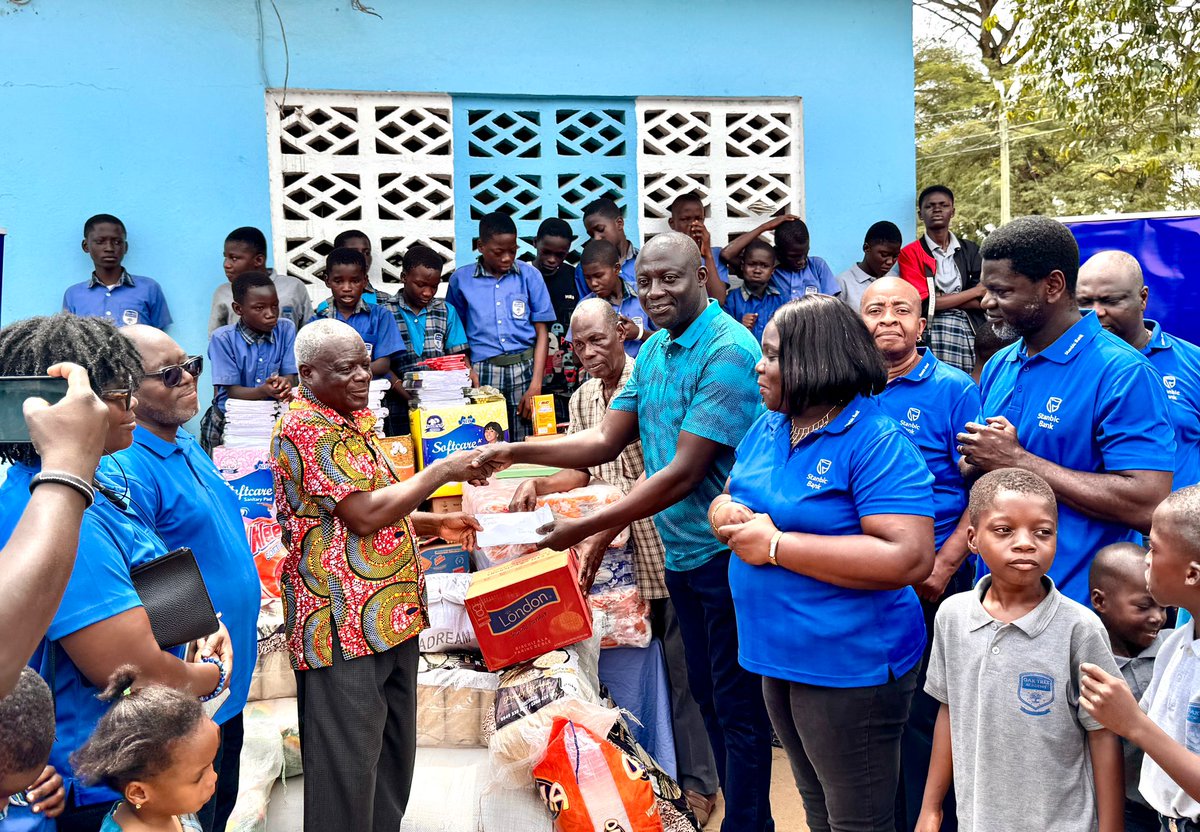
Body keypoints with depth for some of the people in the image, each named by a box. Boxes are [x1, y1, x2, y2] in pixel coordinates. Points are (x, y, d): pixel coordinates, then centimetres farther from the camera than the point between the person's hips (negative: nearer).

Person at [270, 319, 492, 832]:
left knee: (395, 754, 20)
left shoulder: (353, 420, 14)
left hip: (391, 616, 10)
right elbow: (365, 514, -22)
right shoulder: (305, 429, -16)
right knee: (347, 767, 2)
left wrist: (434, 524, 10)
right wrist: (442, 471, -16)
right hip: (344, 625, -10)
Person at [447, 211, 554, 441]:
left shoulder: (530, 276, 6)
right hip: (481, 372, 0)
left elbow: (542, 332, 5)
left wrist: (536, 385, -4)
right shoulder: (460, 280, 7)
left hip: (524, 370, 0)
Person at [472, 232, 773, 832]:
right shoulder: (653, 350, 7)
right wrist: (515, 453, -3)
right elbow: (607, 441, 7)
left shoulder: (728, 351, -20)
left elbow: (682, 473, -24)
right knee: (707, 694, 20)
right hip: (681, 554, 9)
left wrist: (584, 529, -22)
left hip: (725, 552, -9)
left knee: (737, 707, 5)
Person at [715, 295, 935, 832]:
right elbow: (725, 499, 16)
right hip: (778, 654, 8)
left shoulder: (876, 443, -19)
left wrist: (777, 546, -26)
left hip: (849, 665, -7)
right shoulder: (767, 429, 6)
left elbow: (910, 559, -28)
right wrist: (727, 515, -10)